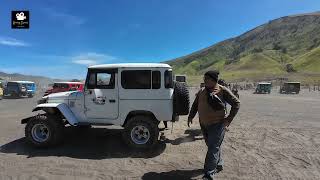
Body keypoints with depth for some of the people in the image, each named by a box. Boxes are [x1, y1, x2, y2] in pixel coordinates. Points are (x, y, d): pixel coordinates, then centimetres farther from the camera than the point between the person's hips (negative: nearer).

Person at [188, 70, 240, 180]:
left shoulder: (222, 91, -10)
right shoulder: (201, 91, 6)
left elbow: (236, 103, -4)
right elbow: (195, 105, 15)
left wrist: (229, 119, -9)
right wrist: (191, 116, 5)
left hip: (217, 124, -6)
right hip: (204, 124, 6)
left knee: (213, 149, -4)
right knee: (212, 146, 20)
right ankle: (219, 165, 42)